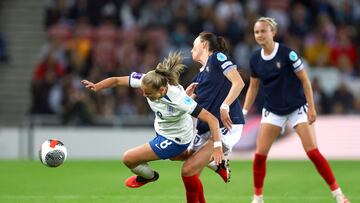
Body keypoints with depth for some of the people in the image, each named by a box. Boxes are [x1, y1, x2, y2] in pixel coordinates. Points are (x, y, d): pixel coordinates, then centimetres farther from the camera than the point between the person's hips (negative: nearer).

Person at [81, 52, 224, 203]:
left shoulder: (179, 100, -40)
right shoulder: (146, 82, -25)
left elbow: (211, 119, -37)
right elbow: (117, 81, -15)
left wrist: (217, 147, -42)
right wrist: (96, 87, -30)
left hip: (175, 140, -7)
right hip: (162, 131, 7)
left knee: (128, 158, -6)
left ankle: (148, 176, 28)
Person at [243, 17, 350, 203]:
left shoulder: (287, 53, -16)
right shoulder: (255, 59, -1)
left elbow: (304, 79, -10)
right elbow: (253, 86, 11)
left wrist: (311, 107, -11)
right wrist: (244, 111, 4)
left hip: (297, 108, -4)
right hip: (273, 110, 4)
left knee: (312, 151, -11)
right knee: (260, 154, -5)